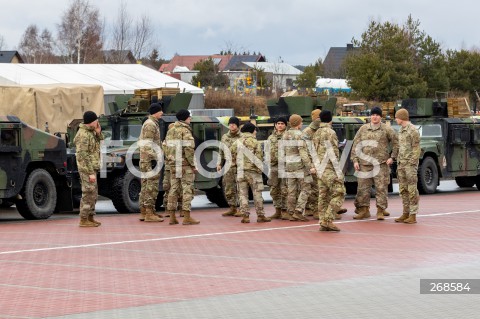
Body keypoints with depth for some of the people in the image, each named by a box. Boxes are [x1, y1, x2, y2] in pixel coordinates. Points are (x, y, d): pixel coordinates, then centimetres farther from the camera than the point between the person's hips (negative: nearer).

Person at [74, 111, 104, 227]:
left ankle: (90, 217, 24)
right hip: (87, 169, -10)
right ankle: (84, 220, -3)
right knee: (88, 194, -7)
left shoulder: (90, 132, 12)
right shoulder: (83, 135, -18)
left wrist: (98, 133, -2)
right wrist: (90, 173, -22)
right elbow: (83, 155, -21)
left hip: (92, 168, 10)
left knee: (93, 194, 16)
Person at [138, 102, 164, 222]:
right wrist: (153, 158, -21)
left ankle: (143, 212, 17)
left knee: (146, 187, 13)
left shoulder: (152, 123, 19)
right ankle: (149, 213, -10)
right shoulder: (150, 125, -13)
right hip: (150, 161, -11)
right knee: (151, 187, -9)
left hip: (145, 161, 11)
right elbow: (147, 144, -21)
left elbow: (142, 142, 25)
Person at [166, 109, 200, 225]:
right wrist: (193, 164, -12)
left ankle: (172, 216, 10)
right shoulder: (185, 131, -11)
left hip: (173, 164, 7)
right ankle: (187, 217, -7)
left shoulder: (172, 130, 12)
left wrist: (172, 159, 15)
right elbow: (188, 150, -18)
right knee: (187, 189, -4)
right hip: (185, 164, -7)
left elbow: (169, 147, 13)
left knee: (174, 189, 9)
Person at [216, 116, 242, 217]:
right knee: (228, 189, 8)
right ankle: (232, 208, 18)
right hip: (228, 167, 6)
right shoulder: (225, 137, 15)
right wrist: (219, 163, 14)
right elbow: (221, 152, 22)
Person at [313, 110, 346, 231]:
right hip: (330, 169, -8)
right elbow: (332, 153, -17)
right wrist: (338, 171, -17)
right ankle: (328, 220, -14)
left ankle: (323, 222, 9)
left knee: (323, 196, 10)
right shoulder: (330, 133, -12)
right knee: (339, 194, -6)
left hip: (320, 170, 9)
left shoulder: (316, 133, 13)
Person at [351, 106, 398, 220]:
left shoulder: (387, 129, 4)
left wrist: (392, 157, 0)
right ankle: (364, 210, 11)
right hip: (365, 163, 2)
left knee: (381, 187, -4)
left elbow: (396, 143, 7)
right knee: (363, 187, 2)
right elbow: (356, 144, 13)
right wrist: (355, 160, 5)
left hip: (381, 163, -2)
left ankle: (380, 210, 2)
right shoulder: (363, 129, 11)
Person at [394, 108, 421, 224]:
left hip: (410, 164, -9)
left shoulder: (413, 130, -11)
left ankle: (413, 215, -6)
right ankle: (405, 213, 14)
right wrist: (398, 165, 18)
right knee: (403, 190, 9)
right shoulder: (401, 131, 17)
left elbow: (416, 149, -14)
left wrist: (412, 165, -19)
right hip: (401, 164, 9)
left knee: (412, 190, -7)